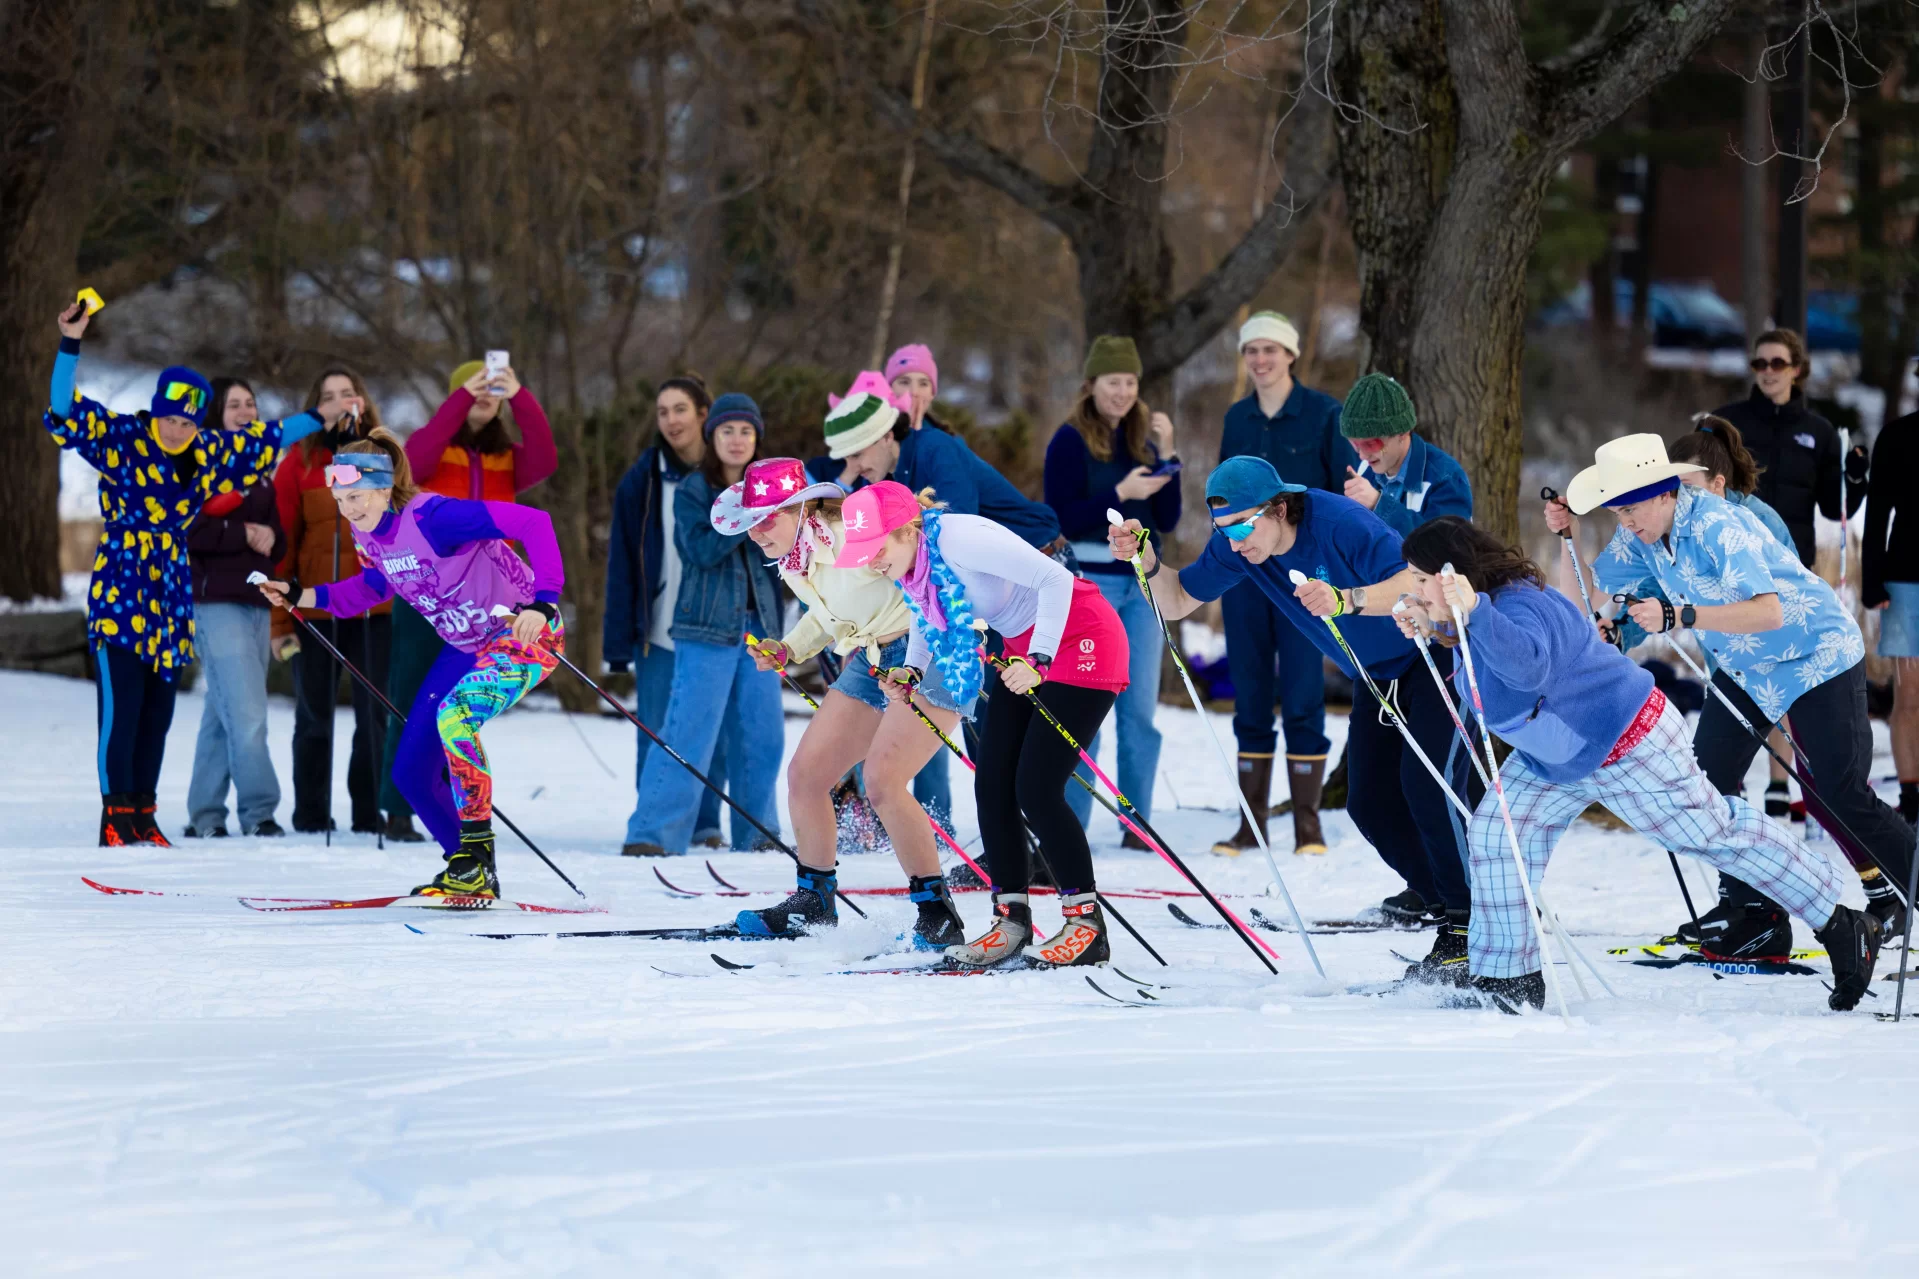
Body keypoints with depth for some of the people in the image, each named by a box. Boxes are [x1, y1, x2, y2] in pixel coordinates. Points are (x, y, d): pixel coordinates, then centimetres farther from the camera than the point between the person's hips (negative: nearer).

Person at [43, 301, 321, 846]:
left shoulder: (209, 454, 8)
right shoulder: (121, 439, -6)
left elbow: (267, 437, 21)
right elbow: (65, 410, -16)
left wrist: (321, 420, 26)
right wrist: (70, 346, -27)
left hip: (170, 595, 6)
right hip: (119, 593, -5)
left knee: (158, 711, 7)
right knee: (120, 705, -10)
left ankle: (142, 814, 14)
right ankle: (116, 813, -5)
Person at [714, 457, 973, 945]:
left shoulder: (852, 536, -22)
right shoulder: (794, 563, 5)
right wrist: (788, 650, 8)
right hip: (870, 663, 9)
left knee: (882, 780, -23)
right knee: (804, 773, 4)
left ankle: (937, 913, -12)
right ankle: (813, 902, 21)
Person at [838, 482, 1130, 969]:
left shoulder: (958, 540, -29)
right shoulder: (907, 566, -3)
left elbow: (1055, 579, -30)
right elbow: (929, 617, 17)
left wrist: (1038, 662, -34)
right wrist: (911, 670, -1)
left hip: (1082, 639, -9)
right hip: (1025, 649, 9)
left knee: (1036, 788, -12)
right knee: (992, 784, 3)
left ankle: (1087, 925, -2)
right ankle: (1011, 920, 11)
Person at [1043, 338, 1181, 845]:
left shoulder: (1144, 440, 10)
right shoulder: (1071, 441, -3)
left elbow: (1168, 521, 5)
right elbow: (1061, 519, -10)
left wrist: (1166, 456, -5)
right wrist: (1120, 494, -19)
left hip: (1142, 584, 4)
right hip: (1090, 582, -4)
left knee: (1140, 710, 3)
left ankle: (1137, 826, 7)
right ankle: (1070, 827, 0)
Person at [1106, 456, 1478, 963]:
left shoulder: (1338, 521, -31)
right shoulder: (1235, 546, -10)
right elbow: (1176, 602, -1)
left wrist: (1345, 600, -50)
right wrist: (1147, 562, -21)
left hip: (1438, 654, -8)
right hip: (1377, 678, 8)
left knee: (1426, 783, -21)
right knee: (1370, 802, 2)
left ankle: (1466, 919, -14)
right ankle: (1432, 893, 23)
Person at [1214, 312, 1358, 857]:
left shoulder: (1325, 415, -3)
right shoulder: (1237, 419, 11)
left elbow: (1349, 495, -2)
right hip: (1245, 574, 4)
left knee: (1303, 699, -4)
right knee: (1249, 700, 5)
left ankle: (1308, 825, 1)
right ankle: (1251, 823, 10)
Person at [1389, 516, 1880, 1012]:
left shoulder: (1519, 608, -32)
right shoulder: (1492, 604, -1)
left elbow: (1528, 666, -54)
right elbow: (1484, 652, 23)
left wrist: (1473, 612, -64)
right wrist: (1437, 627, 4)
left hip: (1628, 745, -10)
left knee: (1715, 833, 0)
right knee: (1495, 833, 1)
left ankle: (1842, 926, 13)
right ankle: (1507, 979, 7)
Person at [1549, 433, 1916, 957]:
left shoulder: (1715, 525, -30)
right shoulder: (1642, 538, -7)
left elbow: (1769, 612, -41)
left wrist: (1680, 617, -49)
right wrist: (1568, 535, -14)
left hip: (1815, 654, -8)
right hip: (1745, 668, 8)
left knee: (1840, 796, -11)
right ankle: (1753, 911, 3)